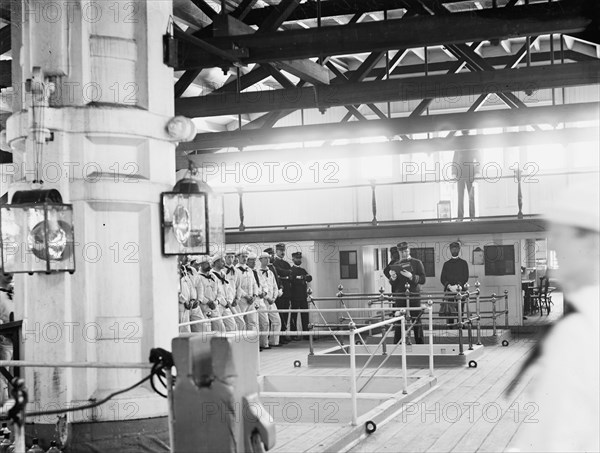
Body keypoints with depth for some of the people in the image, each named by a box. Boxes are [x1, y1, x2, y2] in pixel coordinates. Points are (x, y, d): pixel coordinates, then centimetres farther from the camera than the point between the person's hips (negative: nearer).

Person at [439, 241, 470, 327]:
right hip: (448, 291, 1)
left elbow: (465, 277, 2)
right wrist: (449, 286, -11)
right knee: (448, 314, -5)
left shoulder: (463, 263, 11)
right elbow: (442, 278, 7)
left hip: (460, 291, -1)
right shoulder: (446, 264, 15)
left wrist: (459, 285, -16)